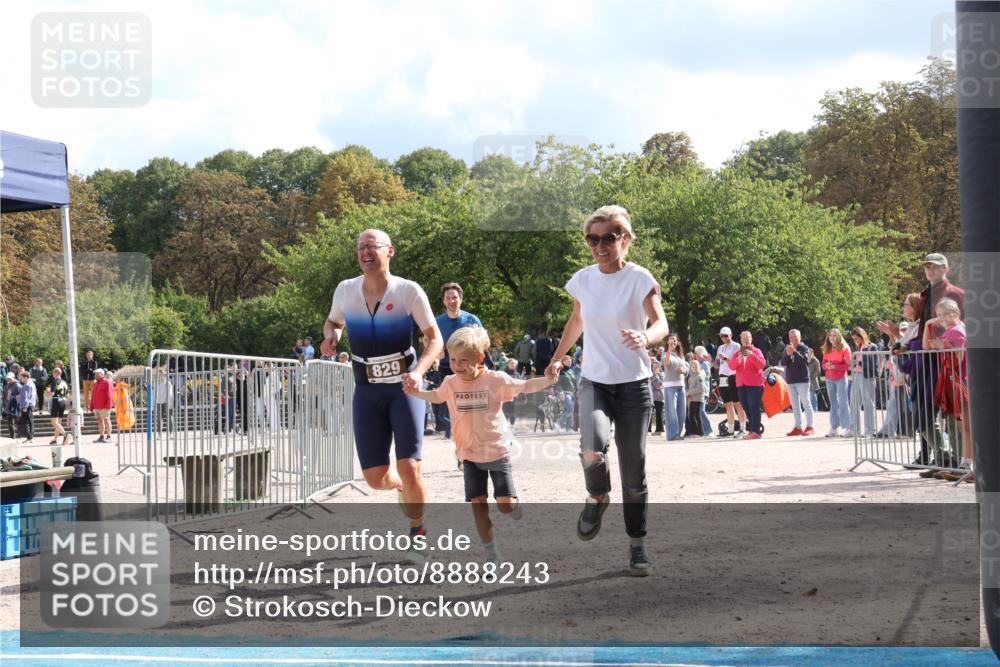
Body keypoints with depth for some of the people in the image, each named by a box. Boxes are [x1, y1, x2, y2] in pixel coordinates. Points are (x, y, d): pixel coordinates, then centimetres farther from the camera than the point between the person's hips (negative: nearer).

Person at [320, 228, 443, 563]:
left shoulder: (409, 291, -12)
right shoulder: (345, 290, -2)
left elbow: (434, 339, -6)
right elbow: (332, 321, 18)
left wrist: (418, 371, -24)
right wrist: (331, 335, -6)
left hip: (404, 388, -3)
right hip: (367, 391, 3)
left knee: (409, 468, -14)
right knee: (375, 477, -1)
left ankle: (418, 532, 12)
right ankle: (401, 486, 37)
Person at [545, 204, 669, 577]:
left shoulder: (640, 279, -10)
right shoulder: (583, 280, 3)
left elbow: (661, 324, -21)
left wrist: (645, 338, -43)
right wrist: (557, 360, 31)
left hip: (633, 384, -2)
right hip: (594, 381, 2)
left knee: (633, 470, 1)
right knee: (592, 448, -27)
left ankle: (637, 547, 17)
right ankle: (597, 498, 5)